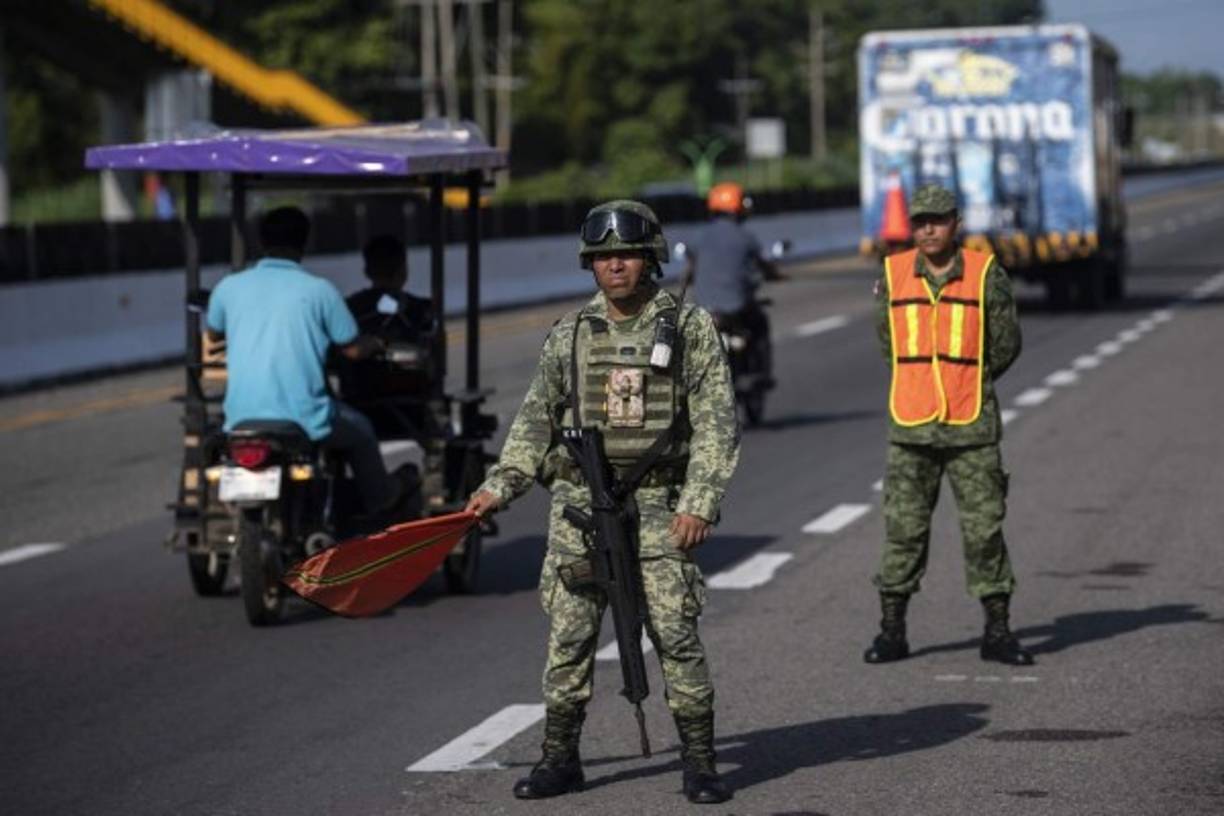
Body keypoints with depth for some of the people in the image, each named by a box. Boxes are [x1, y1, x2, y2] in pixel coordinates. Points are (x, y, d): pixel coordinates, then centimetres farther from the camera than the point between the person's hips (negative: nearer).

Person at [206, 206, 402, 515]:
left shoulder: (229, 287, 3)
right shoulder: (319, 290, -5)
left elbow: (213, 335, 23)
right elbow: (353, 349, 4)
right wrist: (376, 343, 28)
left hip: (241, 419, 3)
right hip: (304, 418, -3)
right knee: (360, 430, 28)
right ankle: (380, 502, 43)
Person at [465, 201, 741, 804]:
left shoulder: (691, 328, 1)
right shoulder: (570, 334, 9)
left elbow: (717, 424, -2)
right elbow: (535, 420, 16)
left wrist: (699, 503, -11)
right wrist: (499, 487, 7)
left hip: (657, 505, -3)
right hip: (578, 503, 3)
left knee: (676, 635, -7)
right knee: (567, 637, 3)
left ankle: (699, 760, 2)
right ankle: (560, 759, 13)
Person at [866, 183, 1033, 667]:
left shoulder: (986, 274, -1)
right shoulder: (893, 275, 3)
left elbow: (1006, 344, 6)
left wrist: (968, 385, 11)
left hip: (972, 426, -1)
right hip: (910, 426, 1)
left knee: (984, 527, 1)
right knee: (903, 528, 4)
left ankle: (997, 631, 9)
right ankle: (892, 629, 12)